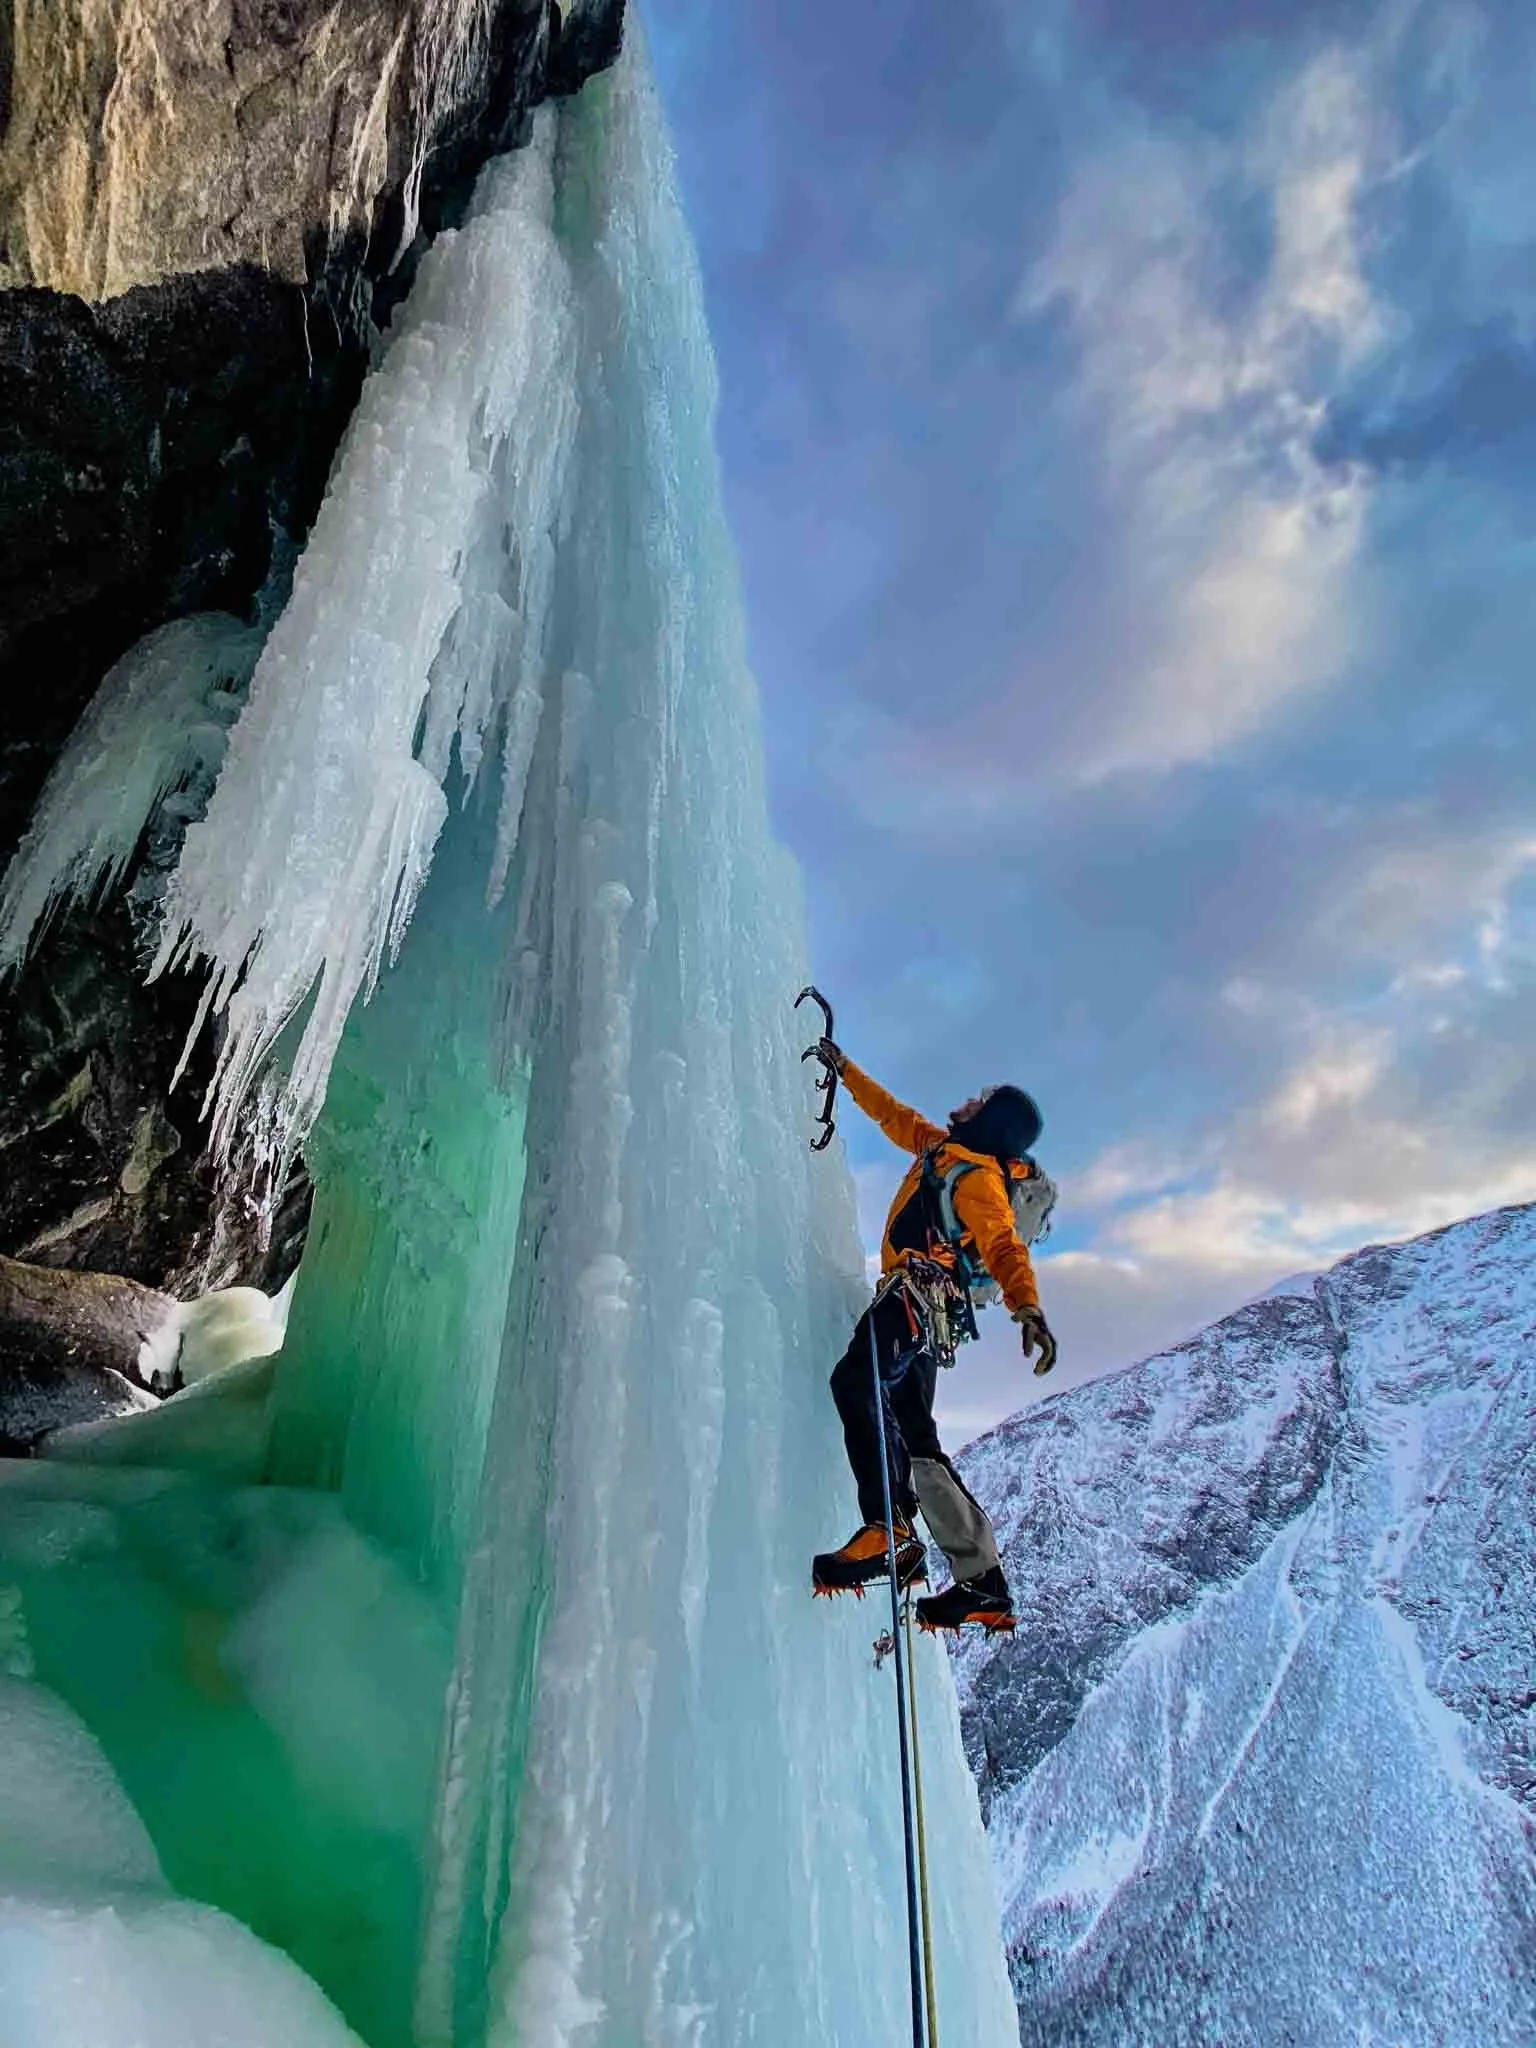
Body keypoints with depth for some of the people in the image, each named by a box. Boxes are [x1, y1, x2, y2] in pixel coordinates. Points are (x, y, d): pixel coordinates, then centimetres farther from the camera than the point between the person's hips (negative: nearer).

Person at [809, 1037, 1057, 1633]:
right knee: (915, 1438, 7)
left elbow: (1003, 1245, -18)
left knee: (856, 1381, -32)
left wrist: (1027, 1306, -36)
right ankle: (981, 1583, 7)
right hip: (930, 1314, 10)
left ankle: (888, 1530, -42)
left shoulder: (977, 1175, -3)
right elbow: (892, 1114, 38)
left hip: (919, 1294, -10)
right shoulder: (944, 1149, 25)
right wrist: (845, 1069, 42)